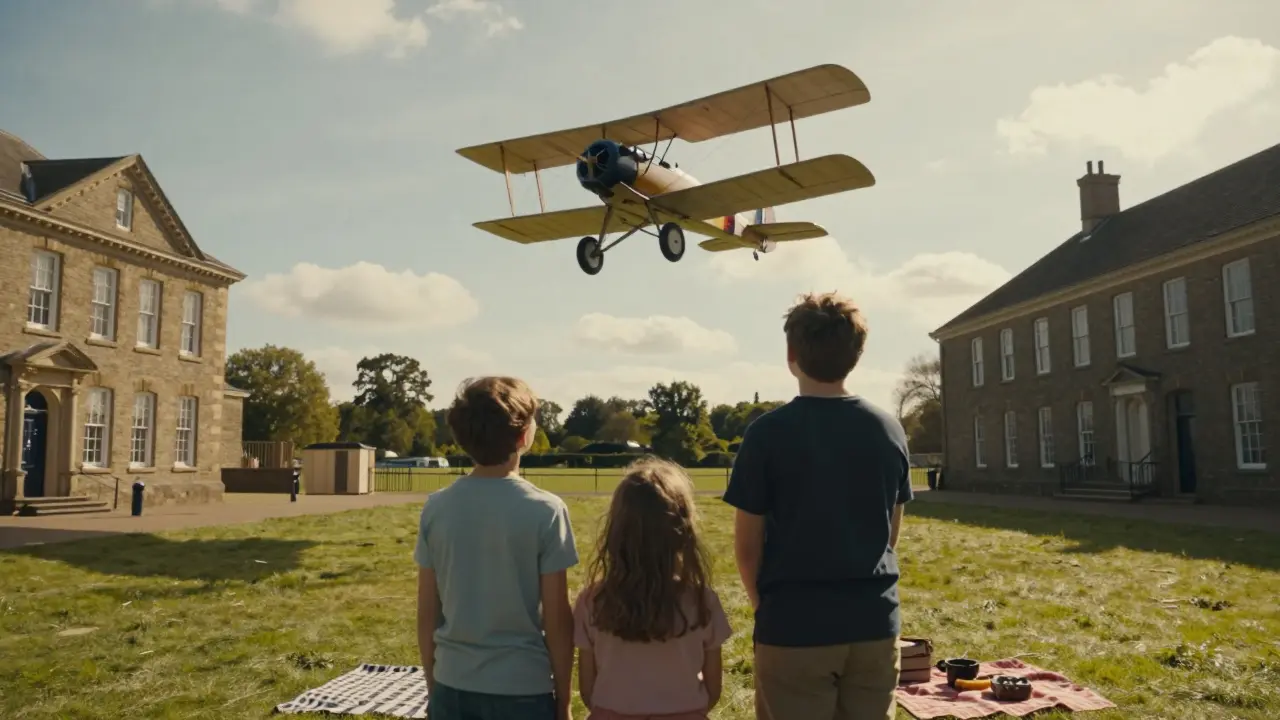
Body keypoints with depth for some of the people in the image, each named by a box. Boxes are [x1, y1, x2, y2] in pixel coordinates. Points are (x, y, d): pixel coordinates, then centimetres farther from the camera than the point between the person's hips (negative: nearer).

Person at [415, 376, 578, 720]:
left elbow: (427, 614, 2)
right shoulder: (545, 511, -14)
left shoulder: (436, 508, -4)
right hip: (523, 691, -3)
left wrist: (433, 687, 14)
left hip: (453, 689, 4)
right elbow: (557, 619, -10)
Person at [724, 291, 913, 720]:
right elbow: (891, 533, 11)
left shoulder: (768, 433, -11)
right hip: (875, 624, 4)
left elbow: (747, 546, -6)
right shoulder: (889, 430, 2)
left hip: (794, 627, -3)